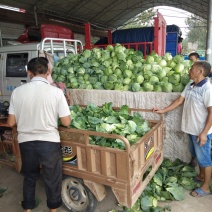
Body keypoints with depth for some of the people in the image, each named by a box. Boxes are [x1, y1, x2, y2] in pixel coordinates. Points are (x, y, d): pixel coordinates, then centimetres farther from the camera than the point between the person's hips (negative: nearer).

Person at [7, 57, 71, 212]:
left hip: (26, 142, 3)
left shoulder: (17, 91, -5)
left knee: (29, 177, 24)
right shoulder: (56, 92, -12)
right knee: (53, 178, 18)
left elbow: (11, 123, -1)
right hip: (49, 142, -2)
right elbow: (66, 122, -10)